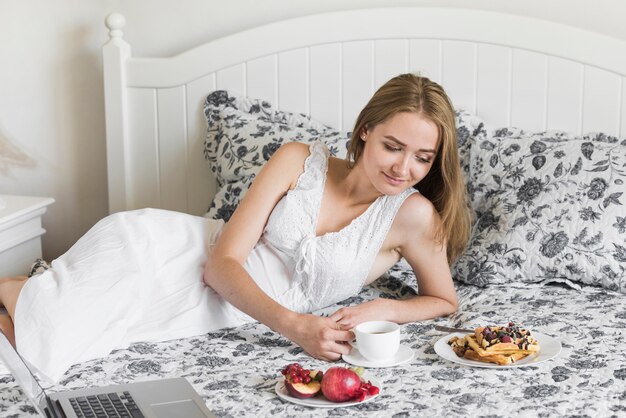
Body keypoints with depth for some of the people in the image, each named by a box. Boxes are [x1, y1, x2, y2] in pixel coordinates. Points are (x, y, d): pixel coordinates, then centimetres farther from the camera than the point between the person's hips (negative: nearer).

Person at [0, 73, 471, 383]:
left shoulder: (413, 214, -9)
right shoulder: (299, 160, -9)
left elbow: (444, 301, 5)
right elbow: (222, 263, -13)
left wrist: (383, 309, -17)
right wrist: (294, 325, -28)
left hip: (223, 312, 0)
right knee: (41, 331, -24)